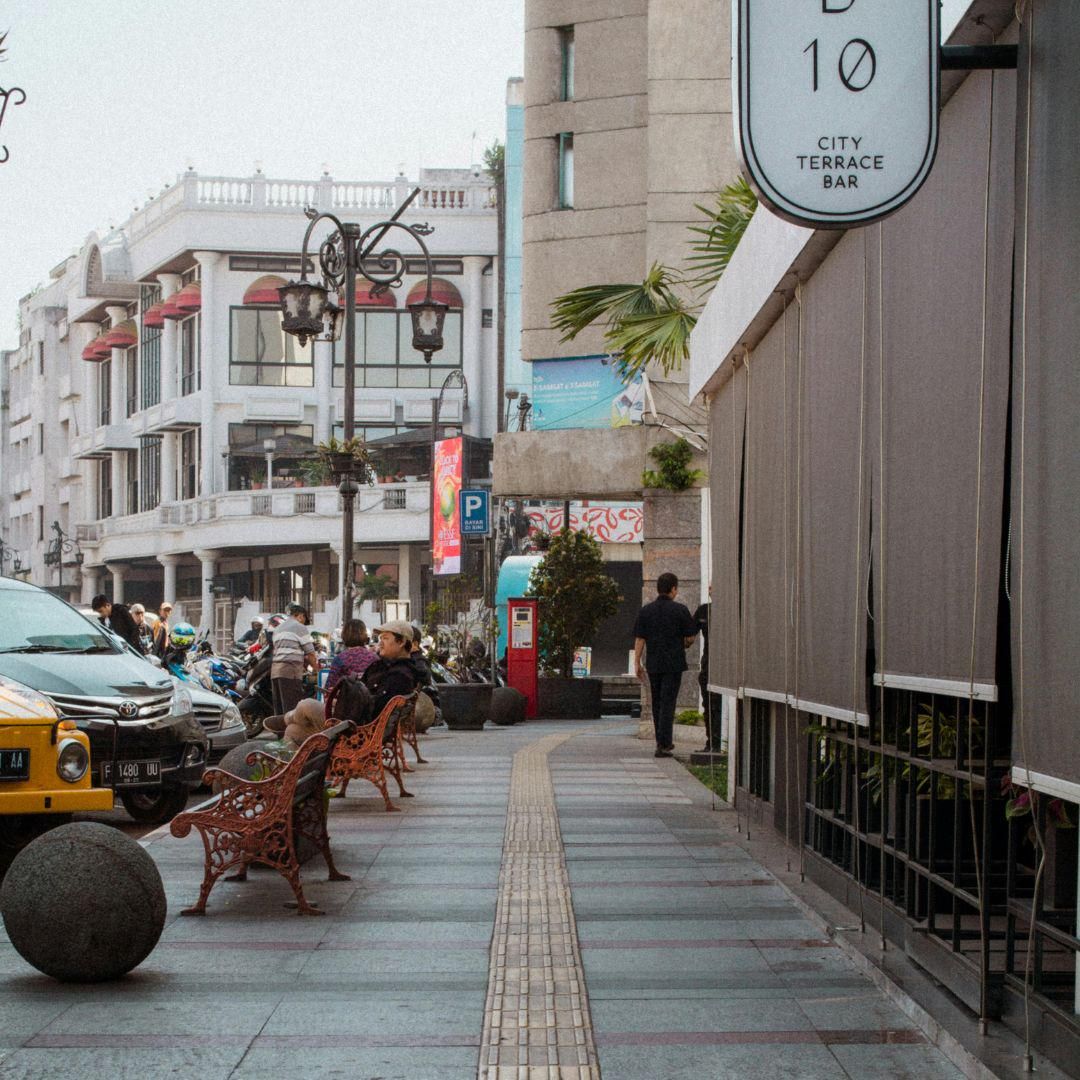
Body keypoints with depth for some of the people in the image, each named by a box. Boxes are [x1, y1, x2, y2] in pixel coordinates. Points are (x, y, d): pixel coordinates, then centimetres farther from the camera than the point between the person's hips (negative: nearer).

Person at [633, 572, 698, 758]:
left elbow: (639, 639, 2)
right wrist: (685, 645, 20)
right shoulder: (680, 610, -6)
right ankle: (663, 745, -10)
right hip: (674, 662, -3)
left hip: (653, 664, 3)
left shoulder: (646, 611, 4)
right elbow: (690, 637, -2)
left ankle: (663, 741, 21)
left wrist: (637, 662, 6)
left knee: (657, 702, 14)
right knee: (668, 703, -4)